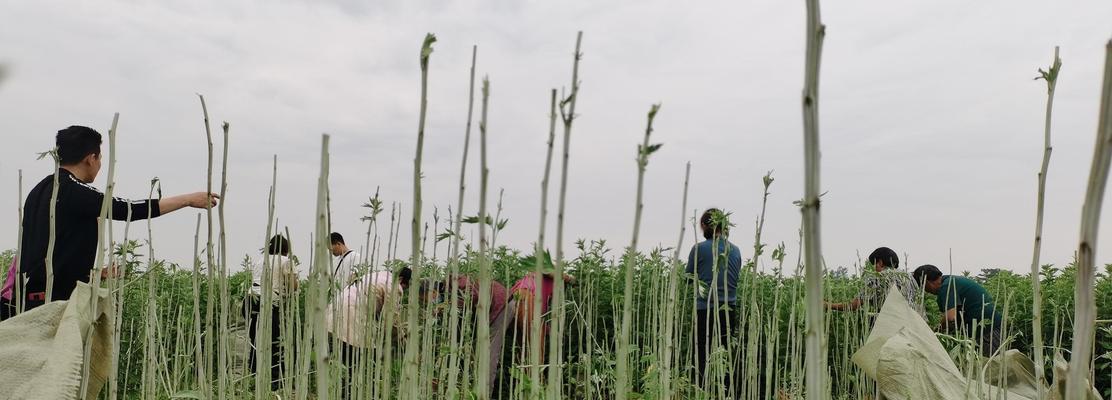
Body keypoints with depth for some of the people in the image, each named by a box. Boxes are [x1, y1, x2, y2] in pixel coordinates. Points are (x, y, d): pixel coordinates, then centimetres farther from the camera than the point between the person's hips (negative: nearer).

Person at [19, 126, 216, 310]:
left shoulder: (39, 191, 15)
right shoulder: (74, 191, -14)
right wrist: (189, 199, -7)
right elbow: (131, 209, -14)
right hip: (57, 299, -10)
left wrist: (91, 272, 24)